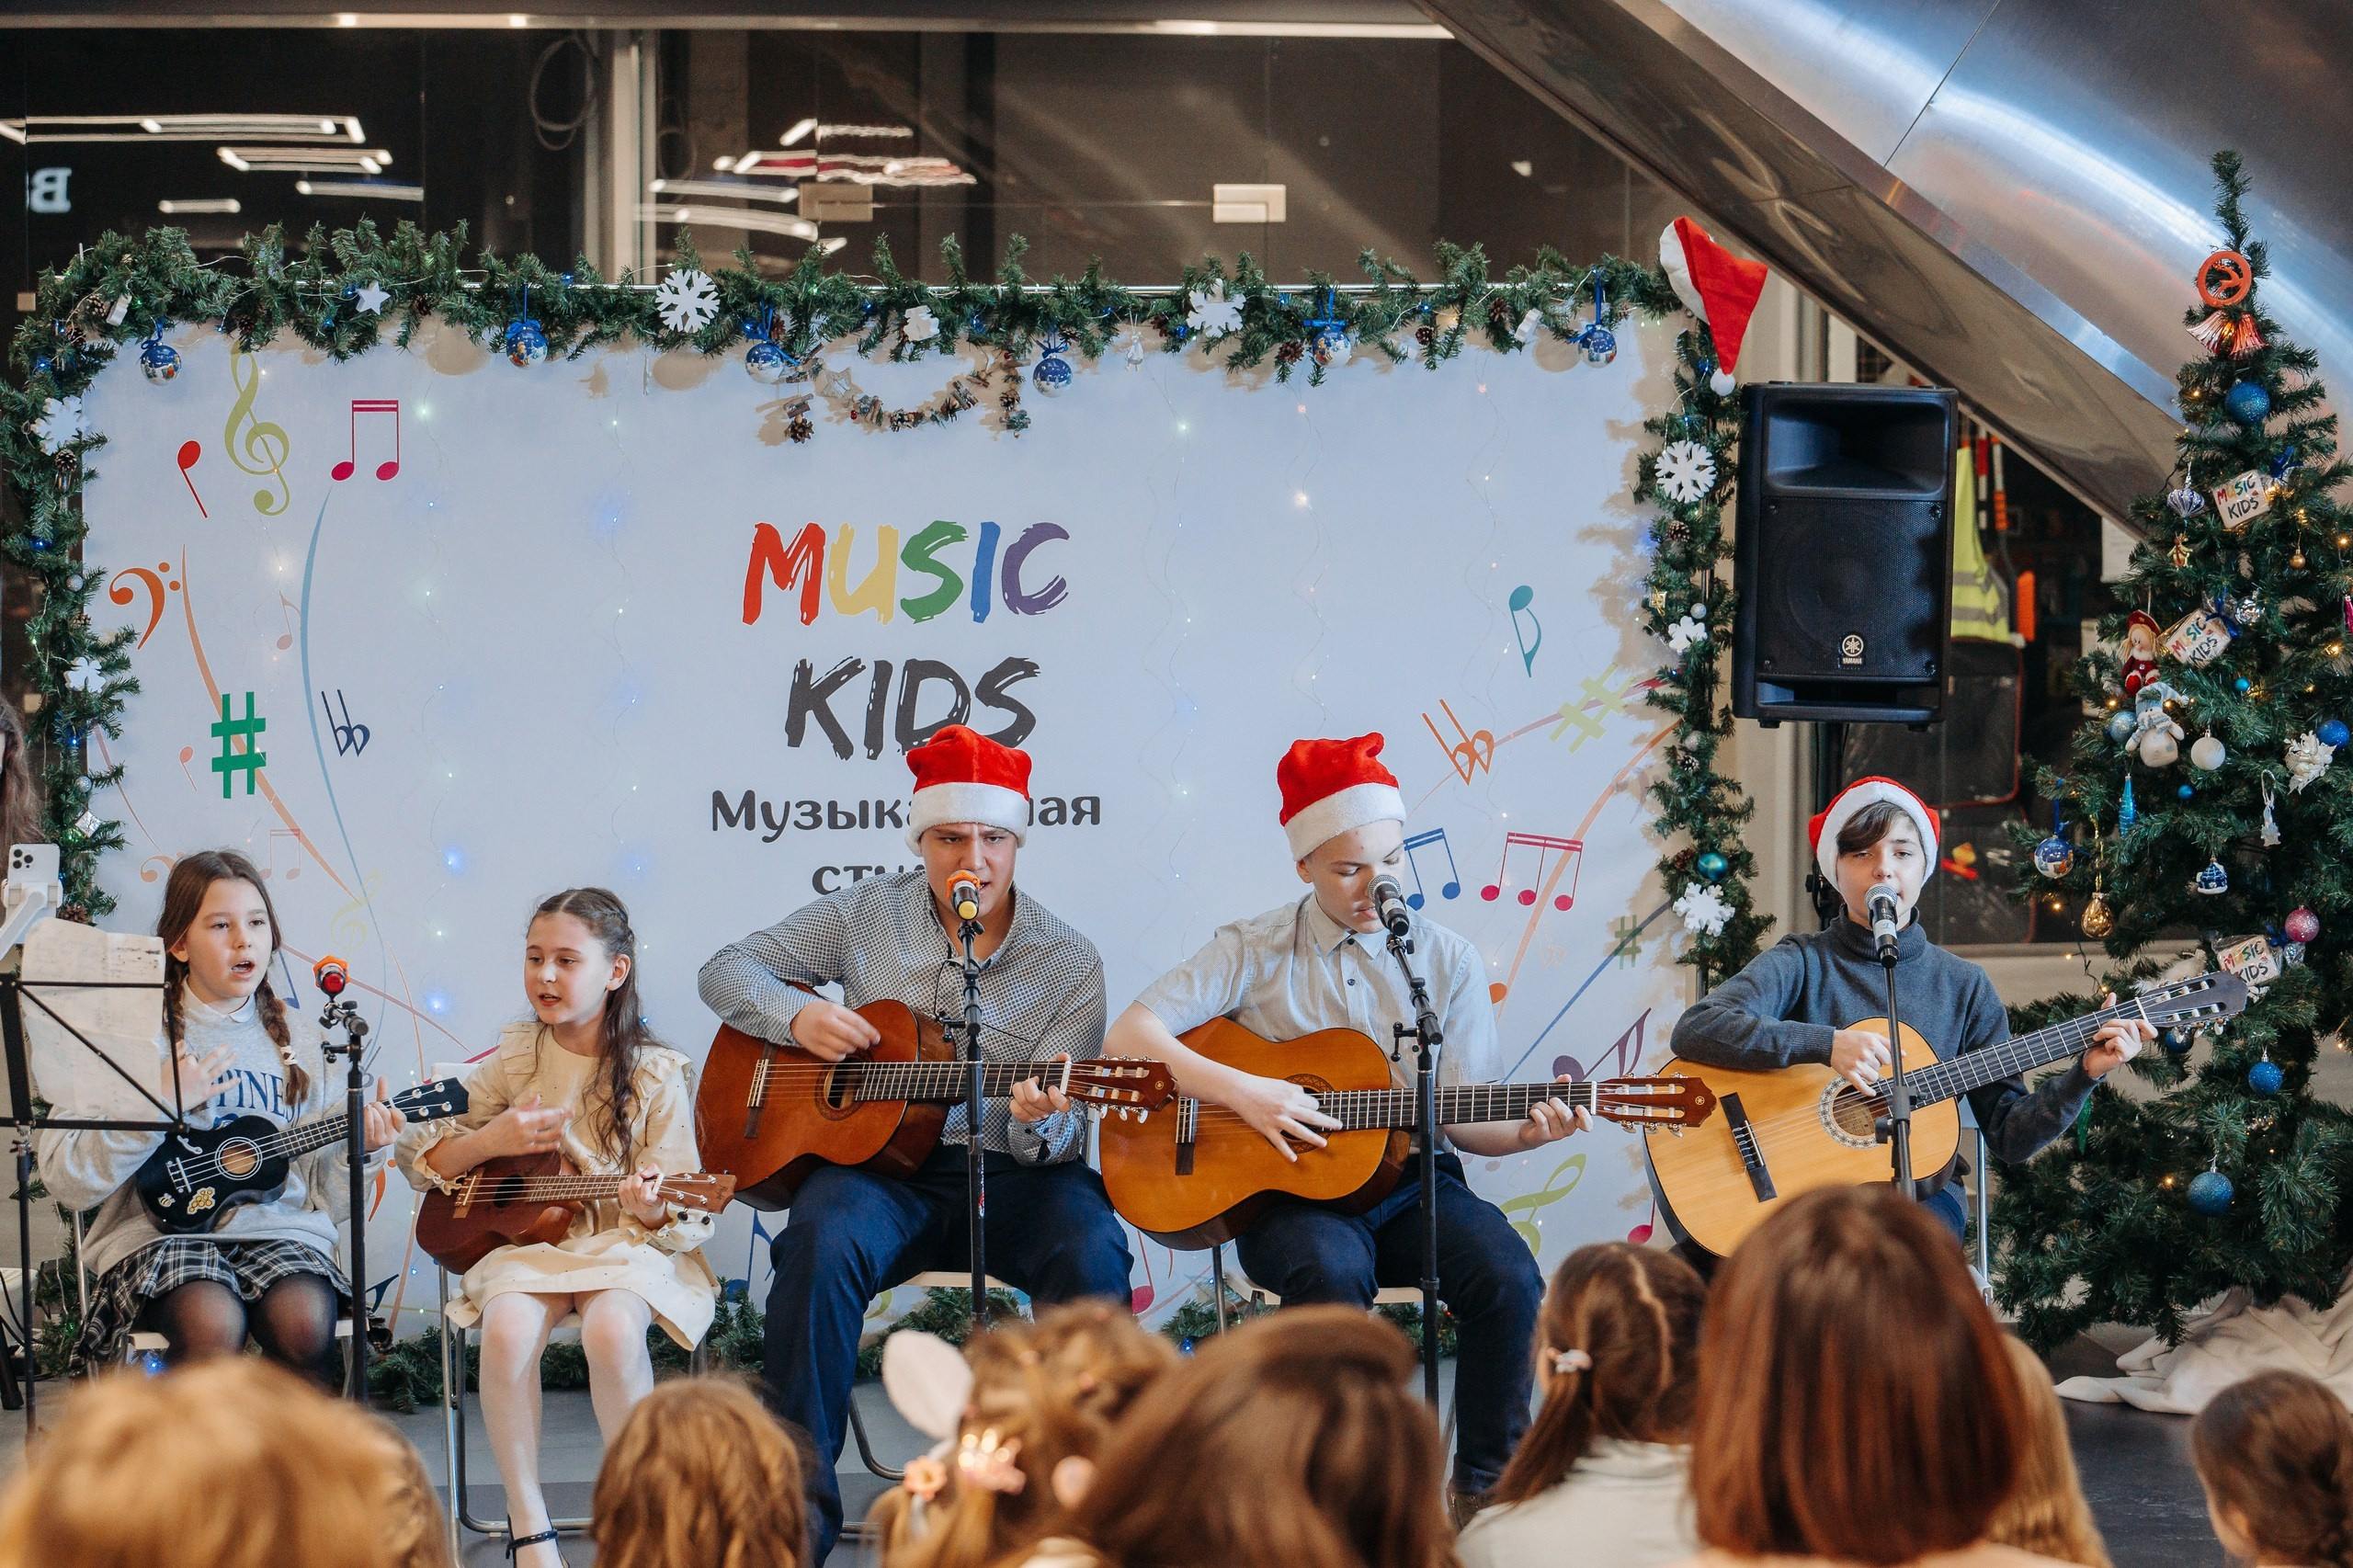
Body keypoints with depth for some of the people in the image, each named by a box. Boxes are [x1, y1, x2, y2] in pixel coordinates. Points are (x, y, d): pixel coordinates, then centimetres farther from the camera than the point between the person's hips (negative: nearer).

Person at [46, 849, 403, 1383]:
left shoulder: (300, 1040, 15)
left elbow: (328, 1194, 16)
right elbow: (66, 1179, -5)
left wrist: (361, 1149, -4)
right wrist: (163, 1103, -13)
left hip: (279, 1228, 3)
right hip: (161, 1232, -2)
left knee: (303, 1322, -31)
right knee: (212, 1325, -34)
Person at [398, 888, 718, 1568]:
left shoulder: (654, 1075, -2)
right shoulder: (513, 1058, 6)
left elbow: (684, 1219, -1)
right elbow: (419, 1159, 11)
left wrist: (652, 1210, -24)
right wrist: (490, 1142, -6)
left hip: (626, 1242, -2)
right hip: (529, 1238, 2)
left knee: (613, 1329, -35)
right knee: (508, 1330, -32)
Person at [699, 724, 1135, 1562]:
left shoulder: (1069, 963, 2)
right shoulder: (865, 914, 7)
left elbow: (1065, 1135, -2)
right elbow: (726, 969, 12)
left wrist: (1040, 1122, -28)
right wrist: (797, 1015, -8)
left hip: (1012, 1173, 0)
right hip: (874, 1159, 0)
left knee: (1091, 1250, -32)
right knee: (821, 1243, -33)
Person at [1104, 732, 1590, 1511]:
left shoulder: (1450, 963, 8)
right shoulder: (1256, 950, 3)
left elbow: (1461, 1120, 5)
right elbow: (1130, 1035, -6)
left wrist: (1525, 1130, -17)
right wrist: (1240, 1090, -17)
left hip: (1414, 1181, 2)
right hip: (1291, 1189, -2)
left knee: (1509, 1280, -28)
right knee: (1332, 1273, -37)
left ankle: (1486, 1485, -12)